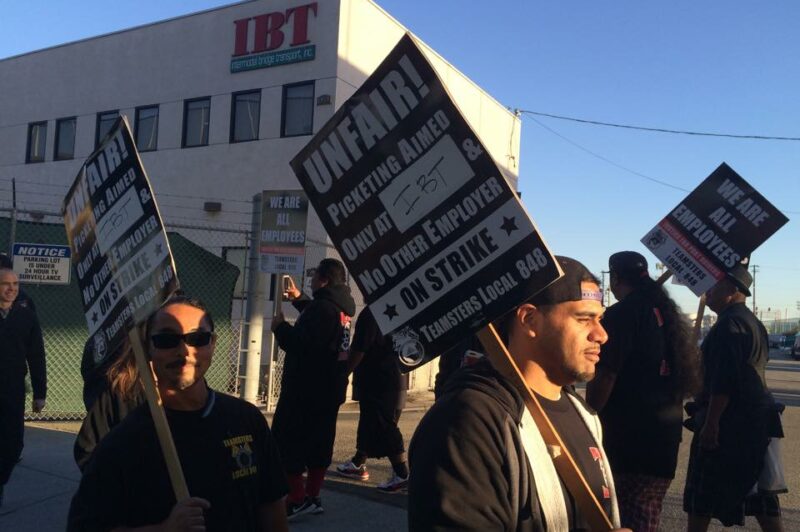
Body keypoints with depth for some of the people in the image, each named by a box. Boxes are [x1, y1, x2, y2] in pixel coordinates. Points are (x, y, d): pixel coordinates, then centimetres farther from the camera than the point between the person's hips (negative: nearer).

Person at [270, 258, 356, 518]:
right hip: (330, 387, 10)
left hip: (306, 388, -10)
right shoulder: (341, 306, 9)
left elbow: (302, 345, -27)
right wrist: (298, 299, 35)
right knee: (320, 441, 13)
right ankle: (312, 496, 21)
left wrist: (280, 326, -11)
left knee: (288, 440, -1)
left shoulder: (322, 307, -22)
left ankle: (296, 500, 0)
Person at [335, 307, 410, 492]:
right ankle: (358, 463, 30)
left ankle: (403, 475, -1)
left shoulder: (370, 314, -16)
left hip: (377, 381, -9)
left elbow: (358, 350, -17)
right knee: (370, 422, 18)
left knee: (383, 427, -4)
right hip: (392, 379, 9)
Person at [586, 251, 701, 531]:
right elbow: (686, 373, 23)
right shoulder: (665, 311, 12)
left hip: (631, 429, -9)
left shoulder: (620, 313, -14)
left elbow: (604, 375, -19)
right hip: (666, 425, 9)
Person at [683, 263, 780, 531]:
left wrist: (710, 422, -21)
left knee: (702, 492, 1)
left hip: (729, 421, -10)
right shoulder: (753, 322, 16)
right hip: (755, 419, 10)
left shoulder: (729, 324, -17)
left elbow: (723, 380, -23)